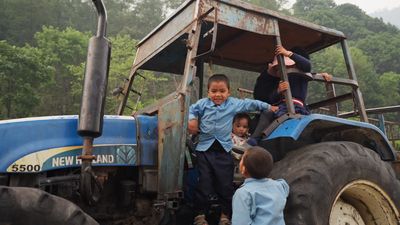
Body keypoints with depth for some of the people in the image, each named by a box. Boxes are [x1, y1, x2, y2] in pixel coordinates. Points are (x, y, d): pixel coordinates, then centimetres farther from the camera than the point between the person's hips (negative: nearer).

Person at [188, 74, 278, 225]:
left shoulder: (234, 104, 2)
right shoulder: (202, 103, 3)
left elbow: (250, 104, 11)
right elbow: (191, 110, 16)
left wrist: (268, 107, 17)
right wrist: (191, 120, -3)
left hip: (223, 150, 0)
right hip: (204, 149, 0)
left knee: (225, 184, 6)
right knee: (204, 183, 4)